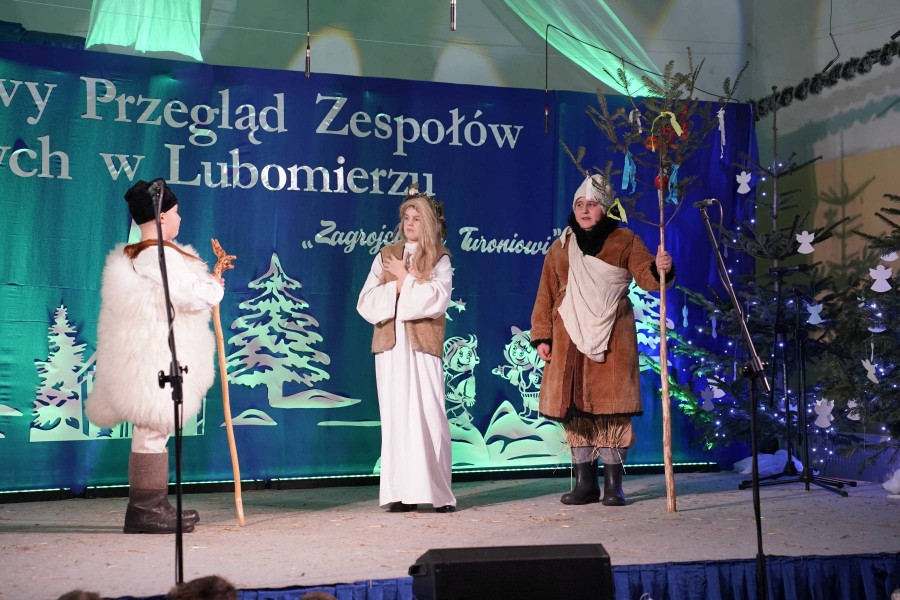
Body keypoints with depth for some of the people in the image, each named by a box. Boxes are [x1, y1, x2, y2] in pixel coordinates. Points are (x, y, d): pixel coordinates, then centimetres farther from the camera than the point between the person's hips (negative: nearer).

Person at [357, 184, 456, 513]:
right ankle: (401, 493, 2)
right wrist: (398, 286, -8)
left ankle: (438, 492, -1)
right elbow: (366, 303, 6)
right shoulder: (385, 256, 14)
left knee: (428, 417, -7)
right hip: (390, 346, 3)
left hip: (422, 347, -2)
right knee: (395, 417, 0)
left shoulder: (439, 259, 7)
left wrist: (404, 278, -5)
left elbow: (436, 300, -10)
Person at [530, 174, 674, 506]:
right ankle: (585, 483, 12)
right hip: (570, 339, 3)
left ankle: (613, 484, 3)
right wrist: (542, 336, 5)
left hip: (612, 338, -3)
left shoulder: (625, 240, 6)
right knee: (573, 407, 3)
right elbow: (546, 295, 12)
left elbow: (646, 277, -5)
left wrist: (660, 269, -28)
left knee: (613, 407, -4)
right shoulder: (561, 247, 14)